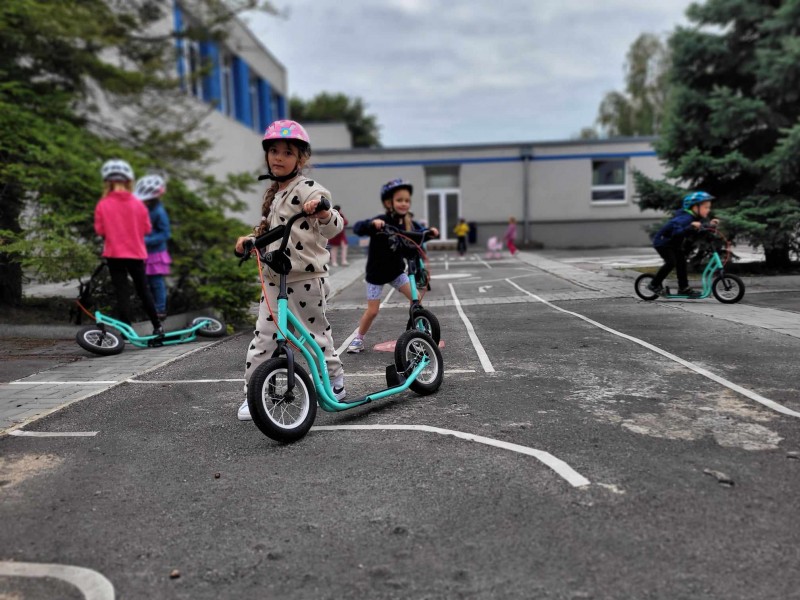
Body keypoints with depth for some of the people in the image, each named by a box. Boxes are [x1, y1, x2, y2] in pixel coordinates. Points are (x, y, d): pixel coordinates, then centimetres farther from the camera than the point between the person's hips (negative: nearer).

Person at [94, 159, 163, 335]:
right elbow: (146, 228, 1)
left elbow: (100, 230, -2)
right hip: (136, 253, 1)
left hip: (114, 254, -1)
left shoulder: (102, 205, -7)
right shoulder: (137, 204, -4)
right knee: (143, 291, 14)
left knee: (122, 293, 2)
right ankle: (158, 326, 19)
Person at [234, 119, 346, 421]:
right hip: (275, 278, 7)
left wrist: (321, 211, -42)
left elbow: (333, 228, -21)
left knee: (317, 333, 8)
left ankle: (336, 380, 30)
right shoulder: (272, 193, 14)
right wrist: (250, 238, 9)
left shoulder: (308, 189, -11)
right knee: (262, 337, 4)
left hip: (307, 277, -7)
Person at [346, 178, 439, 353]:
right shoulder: (381, 221, -23)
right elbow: (357, 229, -34)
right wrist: (372, 223, -54)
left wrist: (430, 231, -14)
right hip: (376, 273, -5)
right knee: (372, 311, -1)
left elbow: (420, 232, 9)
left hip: (396, 271, 5)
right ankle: (358, 338, 22)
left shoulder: (408, 223, -6)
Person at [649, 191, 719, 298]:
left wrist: (710, 224, -5)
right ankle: (654, 285, -8)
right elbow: (676, 232, -46)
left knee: (681, 262, 5)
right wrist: (691, 227, -58)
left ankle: (683, 288, 13)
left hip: (674, 243, 9)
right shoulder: (685, 218, -32)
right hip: (662, 241, -9)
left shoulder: (696, 218, -3)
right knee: (671, 262, -20)